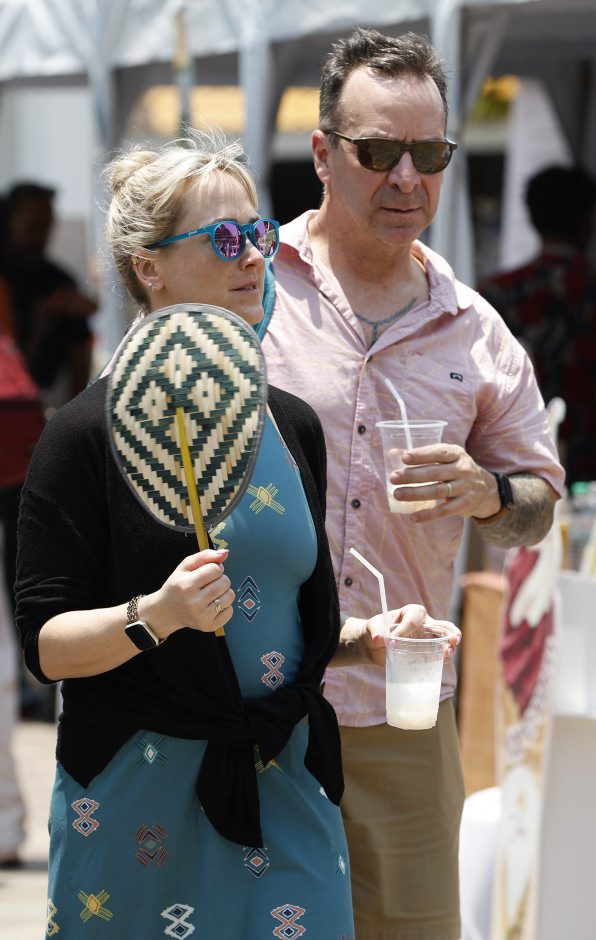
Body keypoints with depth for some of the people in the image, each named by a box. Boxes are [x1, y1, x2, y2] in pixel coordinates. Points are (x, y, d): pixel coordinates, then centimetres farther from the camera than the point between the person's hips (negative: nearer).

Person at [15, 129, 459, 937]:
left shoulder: (294, 425, 9)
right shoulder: (91, 433, -9)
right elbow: (46, 643, -13)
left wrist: (370, 635, 1)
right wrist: (156, 615, -28)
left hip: (286, 786, 5)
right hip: (140, 800, -5)